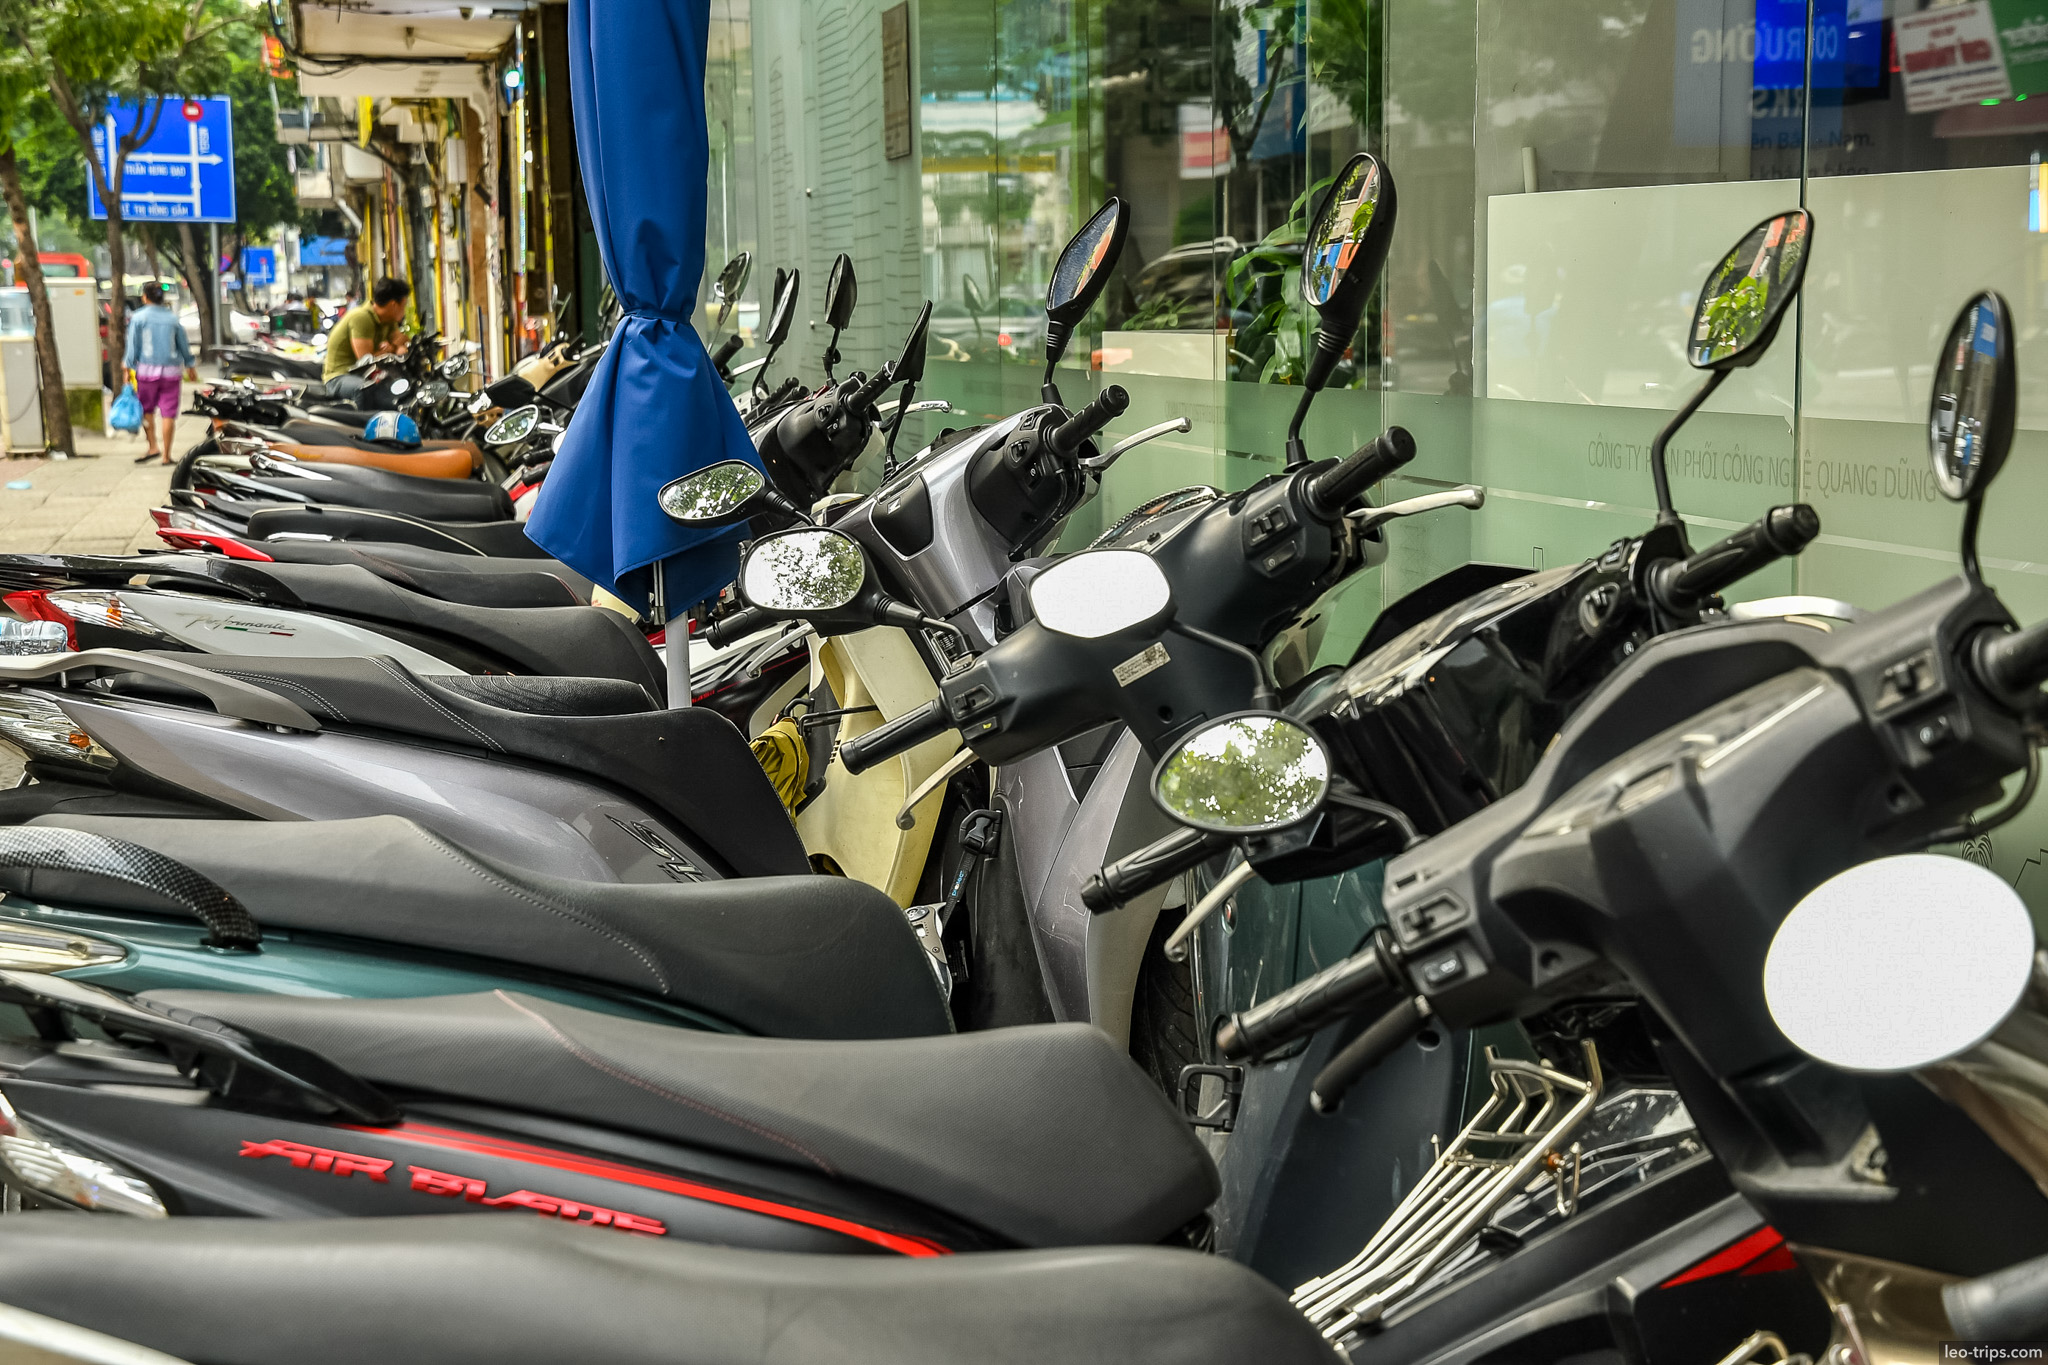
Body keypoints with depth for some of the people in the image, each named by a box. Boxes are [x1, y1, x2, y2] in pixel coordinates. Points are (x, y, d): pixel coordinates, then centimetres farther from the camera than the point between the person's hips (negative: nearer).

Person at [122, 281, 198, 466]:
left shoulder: (137, 318, -2)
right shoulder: (173, 318, 6)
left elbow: (133, 347, -5)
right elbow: (184, 345, 14)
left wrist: (128, 368, 0)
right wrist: (190, 367, 26)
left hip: (147, 369, -2)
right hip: (170, 370, 2)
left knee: (147, 410, 11)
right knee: (168, 413, 1)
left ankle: (153, 447, 1)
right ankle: (166, 455, 1)